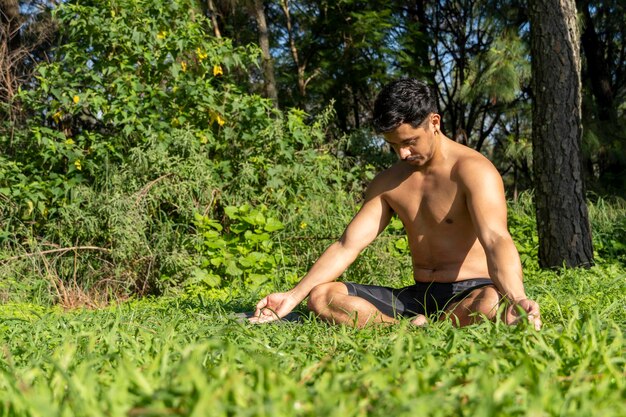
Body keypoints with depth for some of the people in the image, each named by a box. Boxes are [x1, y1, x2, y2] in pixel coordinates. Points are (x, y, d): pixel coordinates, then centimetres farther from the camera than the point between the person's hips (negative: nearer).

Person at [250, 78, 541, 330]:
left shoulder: (472, 170, -11)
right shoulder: (388, 182, 10)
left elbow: (496, 240, -26)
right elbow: (347, 245, 6)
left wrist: (517, 300, -46)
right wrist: (294, 296, -5)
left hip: (469, 292, -6)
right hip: (418, 296, 6)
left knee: (491, 304, -42)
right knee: (321, 296, -12)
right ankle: (413, 329, -27)